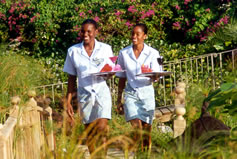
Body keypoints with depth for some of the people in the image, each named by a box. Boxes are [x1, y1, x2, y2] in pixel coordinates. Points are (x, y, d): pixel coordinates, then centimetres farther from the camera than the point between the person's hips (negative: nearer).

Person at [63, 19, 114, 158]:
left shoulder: (105, 49, 2)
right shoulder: (73, 51, 5)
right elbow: (72, 78, 9)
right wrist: (68, 102, 5)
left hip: (102, 92, -2)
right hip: (84, 95, 2)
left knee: (102, 127, -17)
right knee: (90, 133, 5)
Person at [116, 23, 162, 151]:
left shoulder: (152, 53, 0)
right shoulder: (124, 53, 4)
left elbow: (155, 78, -6)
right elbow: (122, 78, 11)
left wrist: (152, 75, -30)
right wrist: (119, 100, 11)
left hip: (147, 94, 0)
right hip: (131, 94, 0)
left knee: (146, 131, 2)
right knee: (137, 129, -17)